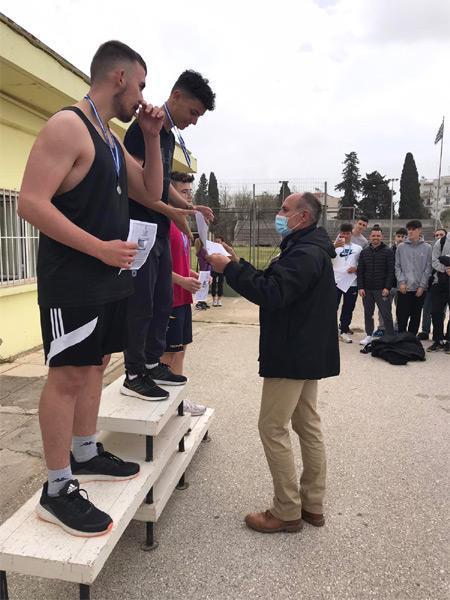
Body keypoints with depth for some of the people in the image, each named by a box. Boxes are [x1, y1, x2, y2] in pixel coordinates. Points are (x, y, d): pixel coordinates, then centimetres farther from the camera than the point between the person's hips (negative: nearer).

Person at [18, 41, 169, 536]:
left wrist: (152, 138, 9)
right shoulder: (67, 126, -12)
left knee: (93, 366, 15)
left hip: (108, 281, 10)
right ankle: (57, 491, 9)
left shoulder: (111, 140, 16)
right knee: (66, 376, -4)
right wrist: (101, 248, -21)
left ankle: (86, 455, 30)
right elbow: (31, 203, -20)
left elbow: (151, 196, 18)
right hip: (72, 282, -9)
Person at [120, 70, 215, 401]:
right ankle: (134, 375, 6)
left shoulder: (169, 137, 18)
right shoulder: (144, 129, -10)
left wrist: (190, 207, 8)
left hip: (160, 232, 9)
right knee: (141, 304, -5)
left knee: (163, 302, 12)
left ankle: (152, 363, 24)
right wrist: (172, 211, -18)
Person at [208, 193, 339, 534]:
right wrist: (238, 264, 6)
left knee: (273, 428, -2)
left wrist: (229, 269, -22)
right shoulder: (307, 249, 16)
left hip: (292, 356, -11)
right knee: (308, 425, 14)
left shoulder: (305, 253, -19)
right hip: (306, 353, 11)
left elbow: (271, 293, -29)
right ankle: (313, 505, 27)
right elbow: (274, 284, 15)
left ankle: (287, 512, 9)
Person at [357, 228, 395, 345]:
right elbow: (360, 271, 7)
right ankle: (369, 335, 20)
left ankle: (391, 337, 5)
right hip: (367, 289, 4)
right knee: (368, 313, 10)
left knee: (386, 314, -2)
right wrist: (360, 287, -1)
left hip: (382, 289, -4)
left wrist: (387, 287, -13)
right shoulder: (364, 252, 9)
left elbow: (391, 271, -5)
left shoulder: (388, 252, 0)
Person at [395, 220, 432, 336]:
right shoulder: (401, 247, 4)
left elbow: (428, 268, 0)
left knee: (416, 317, 7)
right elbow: (397, 266, 4)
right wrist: (401, 282, -8)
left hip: (420, 289, 0)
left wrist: (422, 286, -7)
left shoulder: (427, 248, 3)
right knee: (402, 316, -1)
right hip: (404, 288, 0)